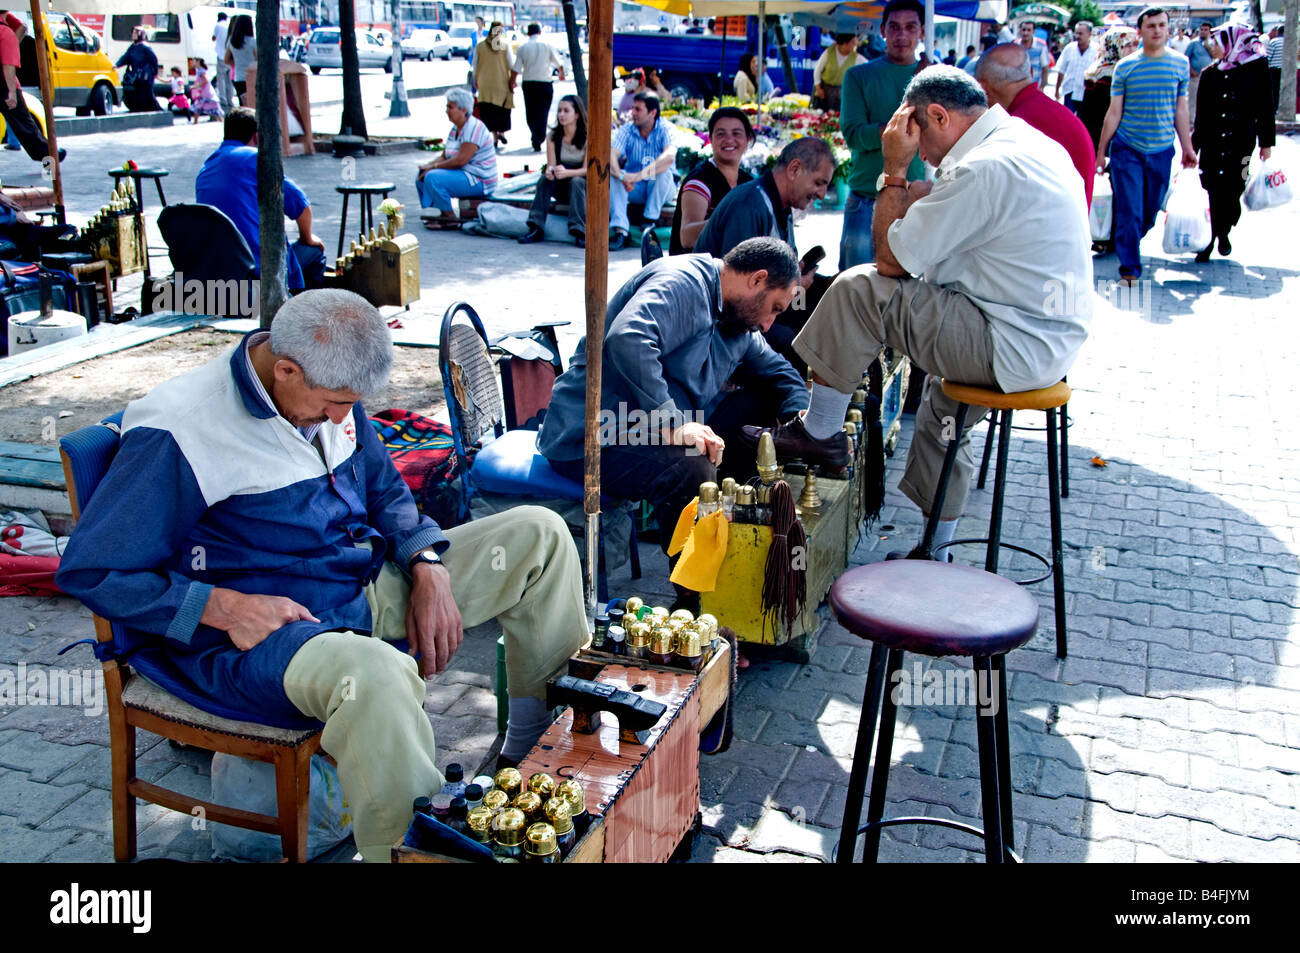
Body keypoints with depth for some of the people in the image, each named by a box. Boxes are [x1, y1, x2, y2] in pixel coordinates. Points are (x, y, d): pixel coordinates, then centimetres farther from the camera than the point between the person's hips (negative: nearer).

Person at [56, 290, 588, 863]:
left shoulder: (329, 390, 5)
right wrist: (227, 609, -25)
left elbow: (385, 489, 19)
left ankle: (541, 748, 14)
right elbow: (88, 570, -14)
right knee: (374, 672, -43)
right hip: (253, 634, -8)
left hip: (369, 588, 8)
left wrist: (429, 570, 0)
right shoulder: (177, 434, -18)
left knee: (538, 535, 4)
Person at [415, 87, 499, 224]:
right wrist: (428, 165, -4)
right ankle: (430, 210, 1)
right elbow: (444, 157, 15)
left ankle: (449, 216, -15)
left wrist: (434, 166, -17)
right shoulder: (455, 129, 13)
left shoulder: (474, 129, -18)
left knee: (433, 177, -26)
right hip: (463, 175, 10)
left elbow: (461, 160, -25)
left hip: (479, 181, -10)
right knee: (421, 174, 6)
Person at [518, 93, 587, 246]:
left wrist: (566, 172, -36)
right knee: (544, 179, -25)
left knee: (576, 181, -35)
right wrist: (550, 171, -31)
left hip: (583, 184, -3)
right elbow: (551, 165, -4)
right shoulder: (553, 136, 1)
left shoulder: (587, 136, -10)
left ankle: (580, 232, -42)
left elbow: (587, 169, -17)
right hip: (560, 188, 3)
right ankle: (536, 229, -33)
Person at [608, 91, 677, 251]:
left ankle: (650, 219, -22)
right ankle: (620, 230, -35)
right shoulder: (626, 130, -4)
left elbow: (669, 157, -33)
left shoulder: (665, 129, -13)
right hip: (634, 190, 3)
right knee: (614, 176, -25)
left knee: (663, 171, -32)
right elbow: (611, 155, -19)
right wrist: (621, 175, -41)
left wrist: (641, 175, -46)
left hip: (662, 189, -3)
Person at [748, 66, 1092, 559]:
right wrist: (917, 194, 5)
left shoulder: (983, 168, -19)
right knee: (941, 408, 30)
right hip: (1052, 340, 10)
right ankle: (935, 553, 40)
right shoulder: (1033, 143, 12)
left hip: (1015, 348, -10)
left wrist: (895, 170, -7)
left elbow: (891, 258, -14)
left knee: (859, 288, -10)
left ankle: (818, 430, 6)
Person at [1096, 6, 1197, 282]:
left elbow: (1181, 109, 10)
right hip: (1127, 149, -2)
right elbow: (1114, 112, 1)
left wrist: (1187, 148, 9)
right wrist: (1101, 151, 1)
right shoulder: (1125, 66, -2)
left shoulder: (1180, 63, 5)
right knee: (1129, 211, -7)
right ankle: (1129, 266, 2)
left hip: (1162, 149, 3)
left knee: (1152, 210, 9)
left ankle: (1126, 244, 34)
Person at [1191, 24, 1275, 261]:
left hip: (1241, 142, -2)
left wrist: (1267, 142, 2)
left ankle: (1223, 233, 21)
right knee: (1212, 191, -3)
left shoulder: (1256, 70, -1)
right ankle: (1207, 240, 6)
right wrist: (1193, 144, 8)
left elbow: (1265, 108, 2)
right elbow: (1201, 114, 10)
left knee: (1232, 190, 1)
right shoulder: (1209, 74, 6)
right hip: (1212, 142, 2)